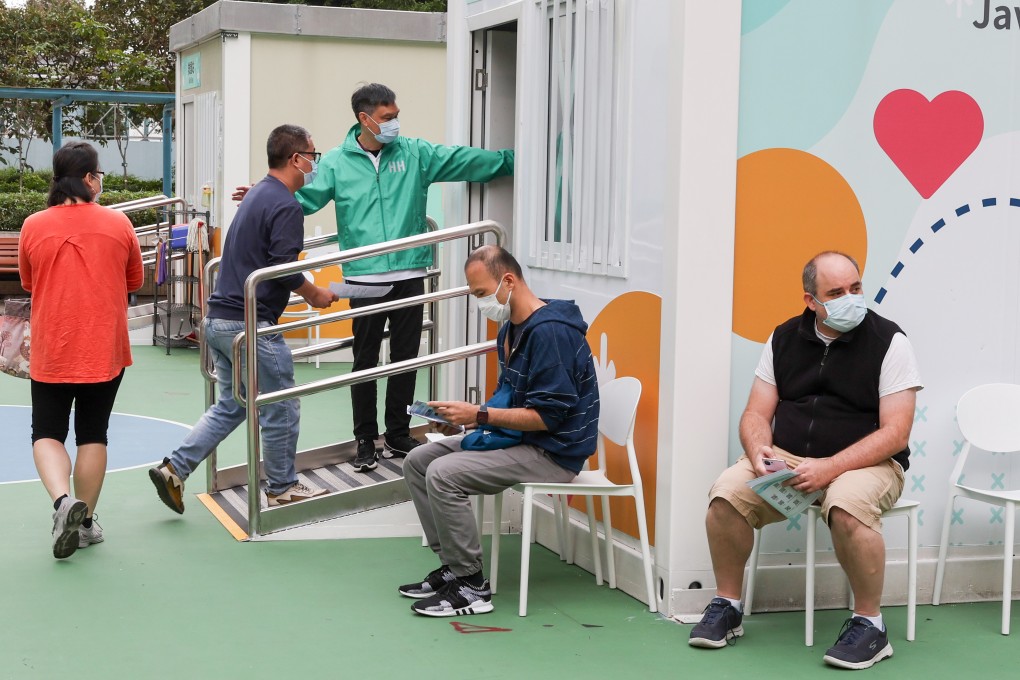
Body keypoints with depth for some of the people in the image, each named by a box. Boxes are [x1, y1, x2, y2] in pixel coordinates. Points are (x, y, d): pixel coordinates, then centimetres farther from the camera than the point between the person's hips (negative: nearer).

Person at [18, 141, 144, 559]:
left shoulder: (34, 227, -5)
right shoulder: (118, 224, -5)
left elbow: (27, 283, 10)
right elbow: (135, 282, 7)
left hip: (51, 352, 0)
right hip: (104, 350, 0)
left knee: (47, 434, 10)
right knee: (93, 434, 11)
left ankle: (63, 501, -14)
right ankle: (85, 521, 17)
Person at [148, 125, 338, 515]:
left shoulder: (258, 194, 16)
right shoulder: (285, 207, -15)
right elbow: (285, 271, -21)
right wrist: (315, 296, -3)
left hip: (219, 319, 10)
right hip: (251, 325, -10)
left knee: (230, 407, 18)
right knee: (280, 411, 6)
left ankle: (174, 469, 12)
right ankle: (282, 489, 18)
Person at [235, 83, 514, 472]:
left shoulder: (415, 154, 5)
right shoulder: (337, 162, 2)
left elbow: (468, 161, 4)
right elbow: (304, 198, 0)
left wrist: (512, 159, -1)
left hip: (409, 275, 2)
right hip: (365, 277, -2)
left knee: (406, 358, 9)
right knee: (365, 361, 4)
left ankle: (398, 435, 23)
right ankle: (365, 440, 16)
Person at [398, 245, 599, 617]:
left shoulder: (550, 332, -21)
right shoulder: (510, 329, 11)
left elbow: (547, 416, -24)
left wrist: (479, 415, -23)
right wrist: (464, 415, 3)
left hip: (553, 452, -11)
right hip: (518, 438, 11)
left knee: (443, 474, -24)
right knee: (417, 461, 6)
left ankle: (471, 587, -14)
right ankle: (452, 567, 7)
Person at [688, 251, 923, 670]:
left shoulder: (888, 341, -7)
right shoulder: (784, 339, 7)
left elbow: (895, 432, -13)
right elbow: (756, 414, 8)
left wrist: (830, 467, -24)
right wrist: (758, 451, -16)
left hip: (866, 463, -4)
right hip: (785, 459, 4)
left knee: (847, 505, -38)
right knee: (727, 493, -23)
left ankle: (869, 624, -18)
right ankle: (727, 607, -3)